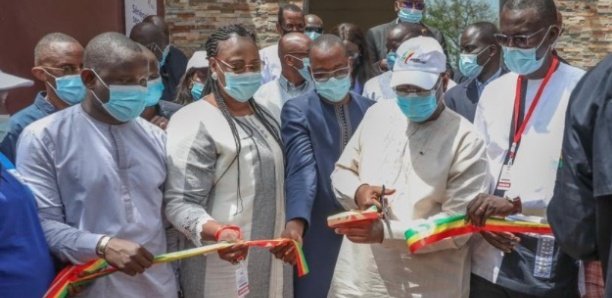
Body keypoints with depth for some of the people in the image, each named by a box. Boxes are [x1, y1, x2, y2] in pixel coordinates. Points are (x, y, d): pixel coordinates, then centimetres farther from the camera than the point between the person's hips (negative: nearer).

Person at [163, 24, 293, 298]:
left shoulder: (265, 116, 10)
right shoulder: (195, 123, -15)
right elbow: (180, 203, -20)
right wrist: (218, 232, -35)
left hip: (271, 262, 7)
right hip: (224, 271, -7)